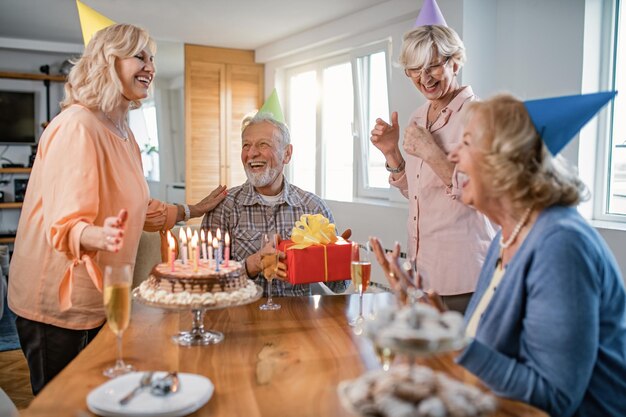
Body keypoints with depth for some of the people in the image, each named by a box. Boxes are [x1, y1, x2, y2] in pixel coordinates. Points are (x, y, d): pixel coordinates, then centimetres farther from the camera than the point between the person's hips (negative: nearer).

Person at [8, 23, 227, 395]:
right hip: (58, 307, -8)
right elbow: (65, 225, -24)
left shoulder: (124, 133, 10)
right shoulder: (77, 126, -19)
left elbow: (135, 209, 19)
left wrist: (195, 210, 19)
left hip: (98, 301, 8)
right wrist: (100, 236, -44)